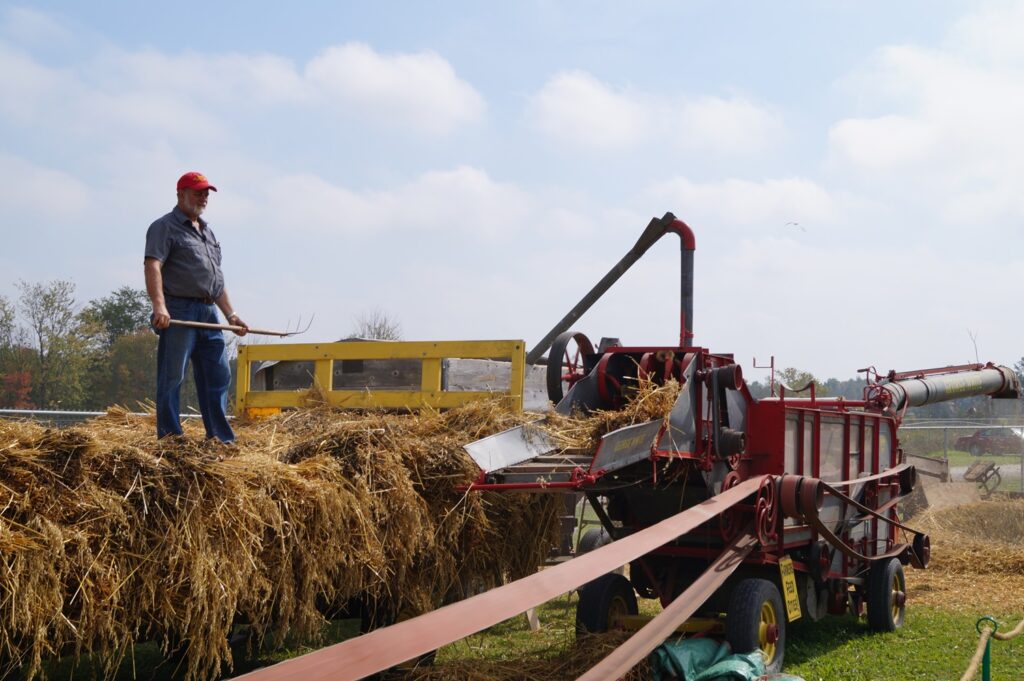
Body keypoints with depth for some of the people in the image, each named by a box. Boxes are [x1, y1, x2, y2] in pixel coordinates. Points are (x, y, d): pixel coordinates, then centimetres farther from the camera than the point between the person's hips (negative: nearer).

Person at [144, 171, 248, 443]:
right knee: (172, 378, -5)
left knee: (218, 376, 8)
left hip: (208, 314, 8)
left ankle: (222, 439, 14)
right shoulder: (164, 227, -2)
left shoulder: (208, 232, 24)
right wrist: (159, 306, -30)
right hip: (178, 313, -8)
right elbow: (152, 267, -16)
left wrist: (230, 314, 18)